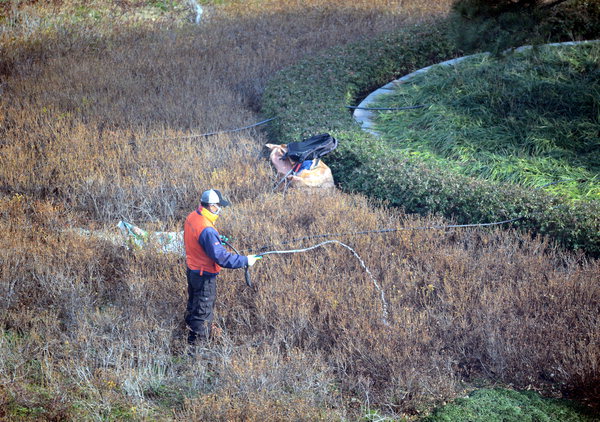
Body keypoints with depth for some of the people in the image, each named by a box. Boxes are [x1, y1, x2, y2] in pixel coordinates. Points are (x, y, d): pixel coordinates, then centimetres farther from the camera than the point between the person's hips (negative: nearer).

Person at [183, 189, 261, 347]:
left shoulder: (192, 217, -4)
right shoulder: (206, 230, -33)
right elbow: (221, 257, -32)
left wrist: (217, 238, 18)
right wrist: (245, 261, -25)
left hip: (192, 269, 10)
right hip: (204, 276, -10)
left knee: (193, 306, 27)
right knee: (203, 312, 6)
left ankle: (191, 338, 47)